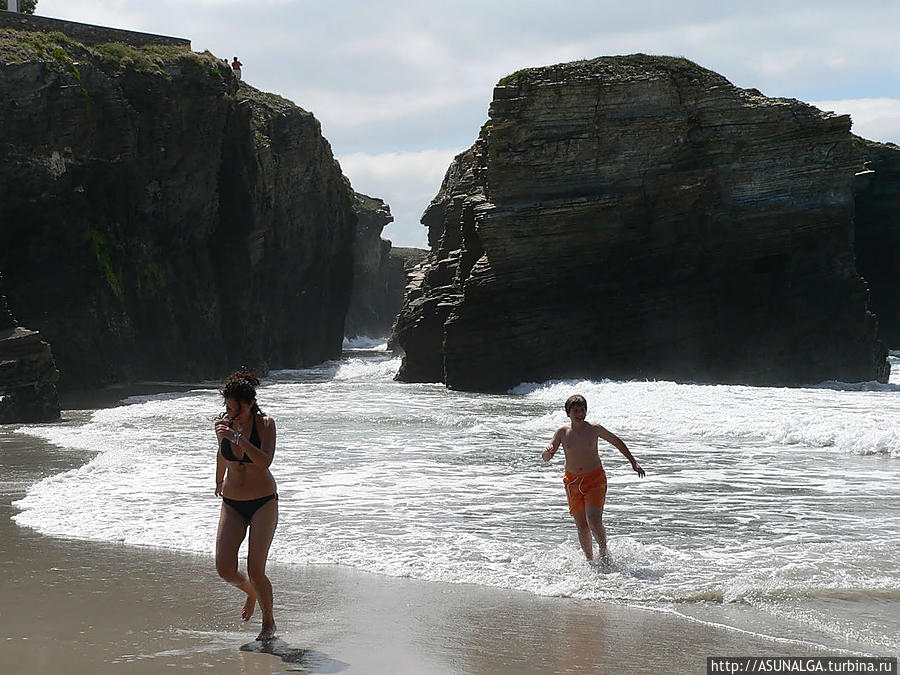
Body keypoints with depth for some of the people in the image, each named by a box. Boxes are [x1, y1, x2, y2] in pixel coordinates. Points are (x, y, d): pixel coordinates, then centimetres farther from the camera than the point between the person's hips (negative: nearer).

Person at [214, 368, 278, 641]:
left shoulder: (265, 424, -14)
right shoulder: (223, 425, -3)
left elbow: (265, 461, -30)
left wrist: (237, 437, -38)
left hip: (263, 503, -4)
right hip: (232, 504, 4)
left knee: (255, 571, -10)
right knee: (224, 569, -9)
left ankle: (269, 622, 15)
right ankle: (250, 591, 26)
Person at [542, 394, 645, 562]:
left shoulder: (594, 429, -3)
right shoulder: (562, 432, 0)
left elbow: (616, 441, 11)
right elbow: (545, 457, -1)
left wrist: (633, 462, 13)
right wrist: (547, 453, -26)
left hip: (595, 479, -2)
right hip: (572, 481, 2)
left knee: (594, 522, -16)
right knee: (582, 527, 3)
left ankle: (603, 551, 10)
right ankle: (590, 560, 20)